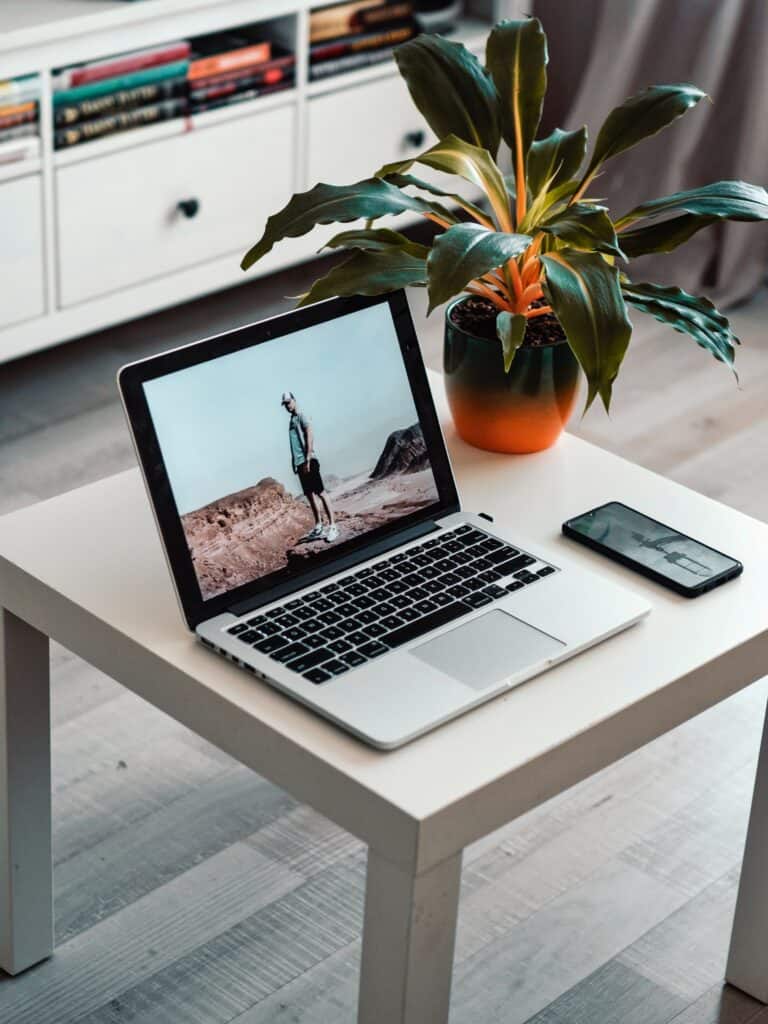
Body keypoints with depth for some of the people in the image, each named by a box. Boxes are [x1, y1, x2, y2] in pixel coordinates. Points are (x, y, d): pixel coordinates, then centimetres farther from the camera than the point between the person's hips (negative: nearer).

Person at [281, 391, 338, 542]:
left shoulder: (301, 418, -7)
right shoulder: (291, 421, 20)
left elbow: (310, 437, -16)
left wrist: (308, 460, -21)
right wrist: (296, 464, 17)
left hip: (308, 461, -9)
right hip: (299, 463, 9)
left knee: (320, 492, -11)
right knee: (309, 494, 10)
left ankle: (332, 525, -13)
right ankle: (318, 526, 15)